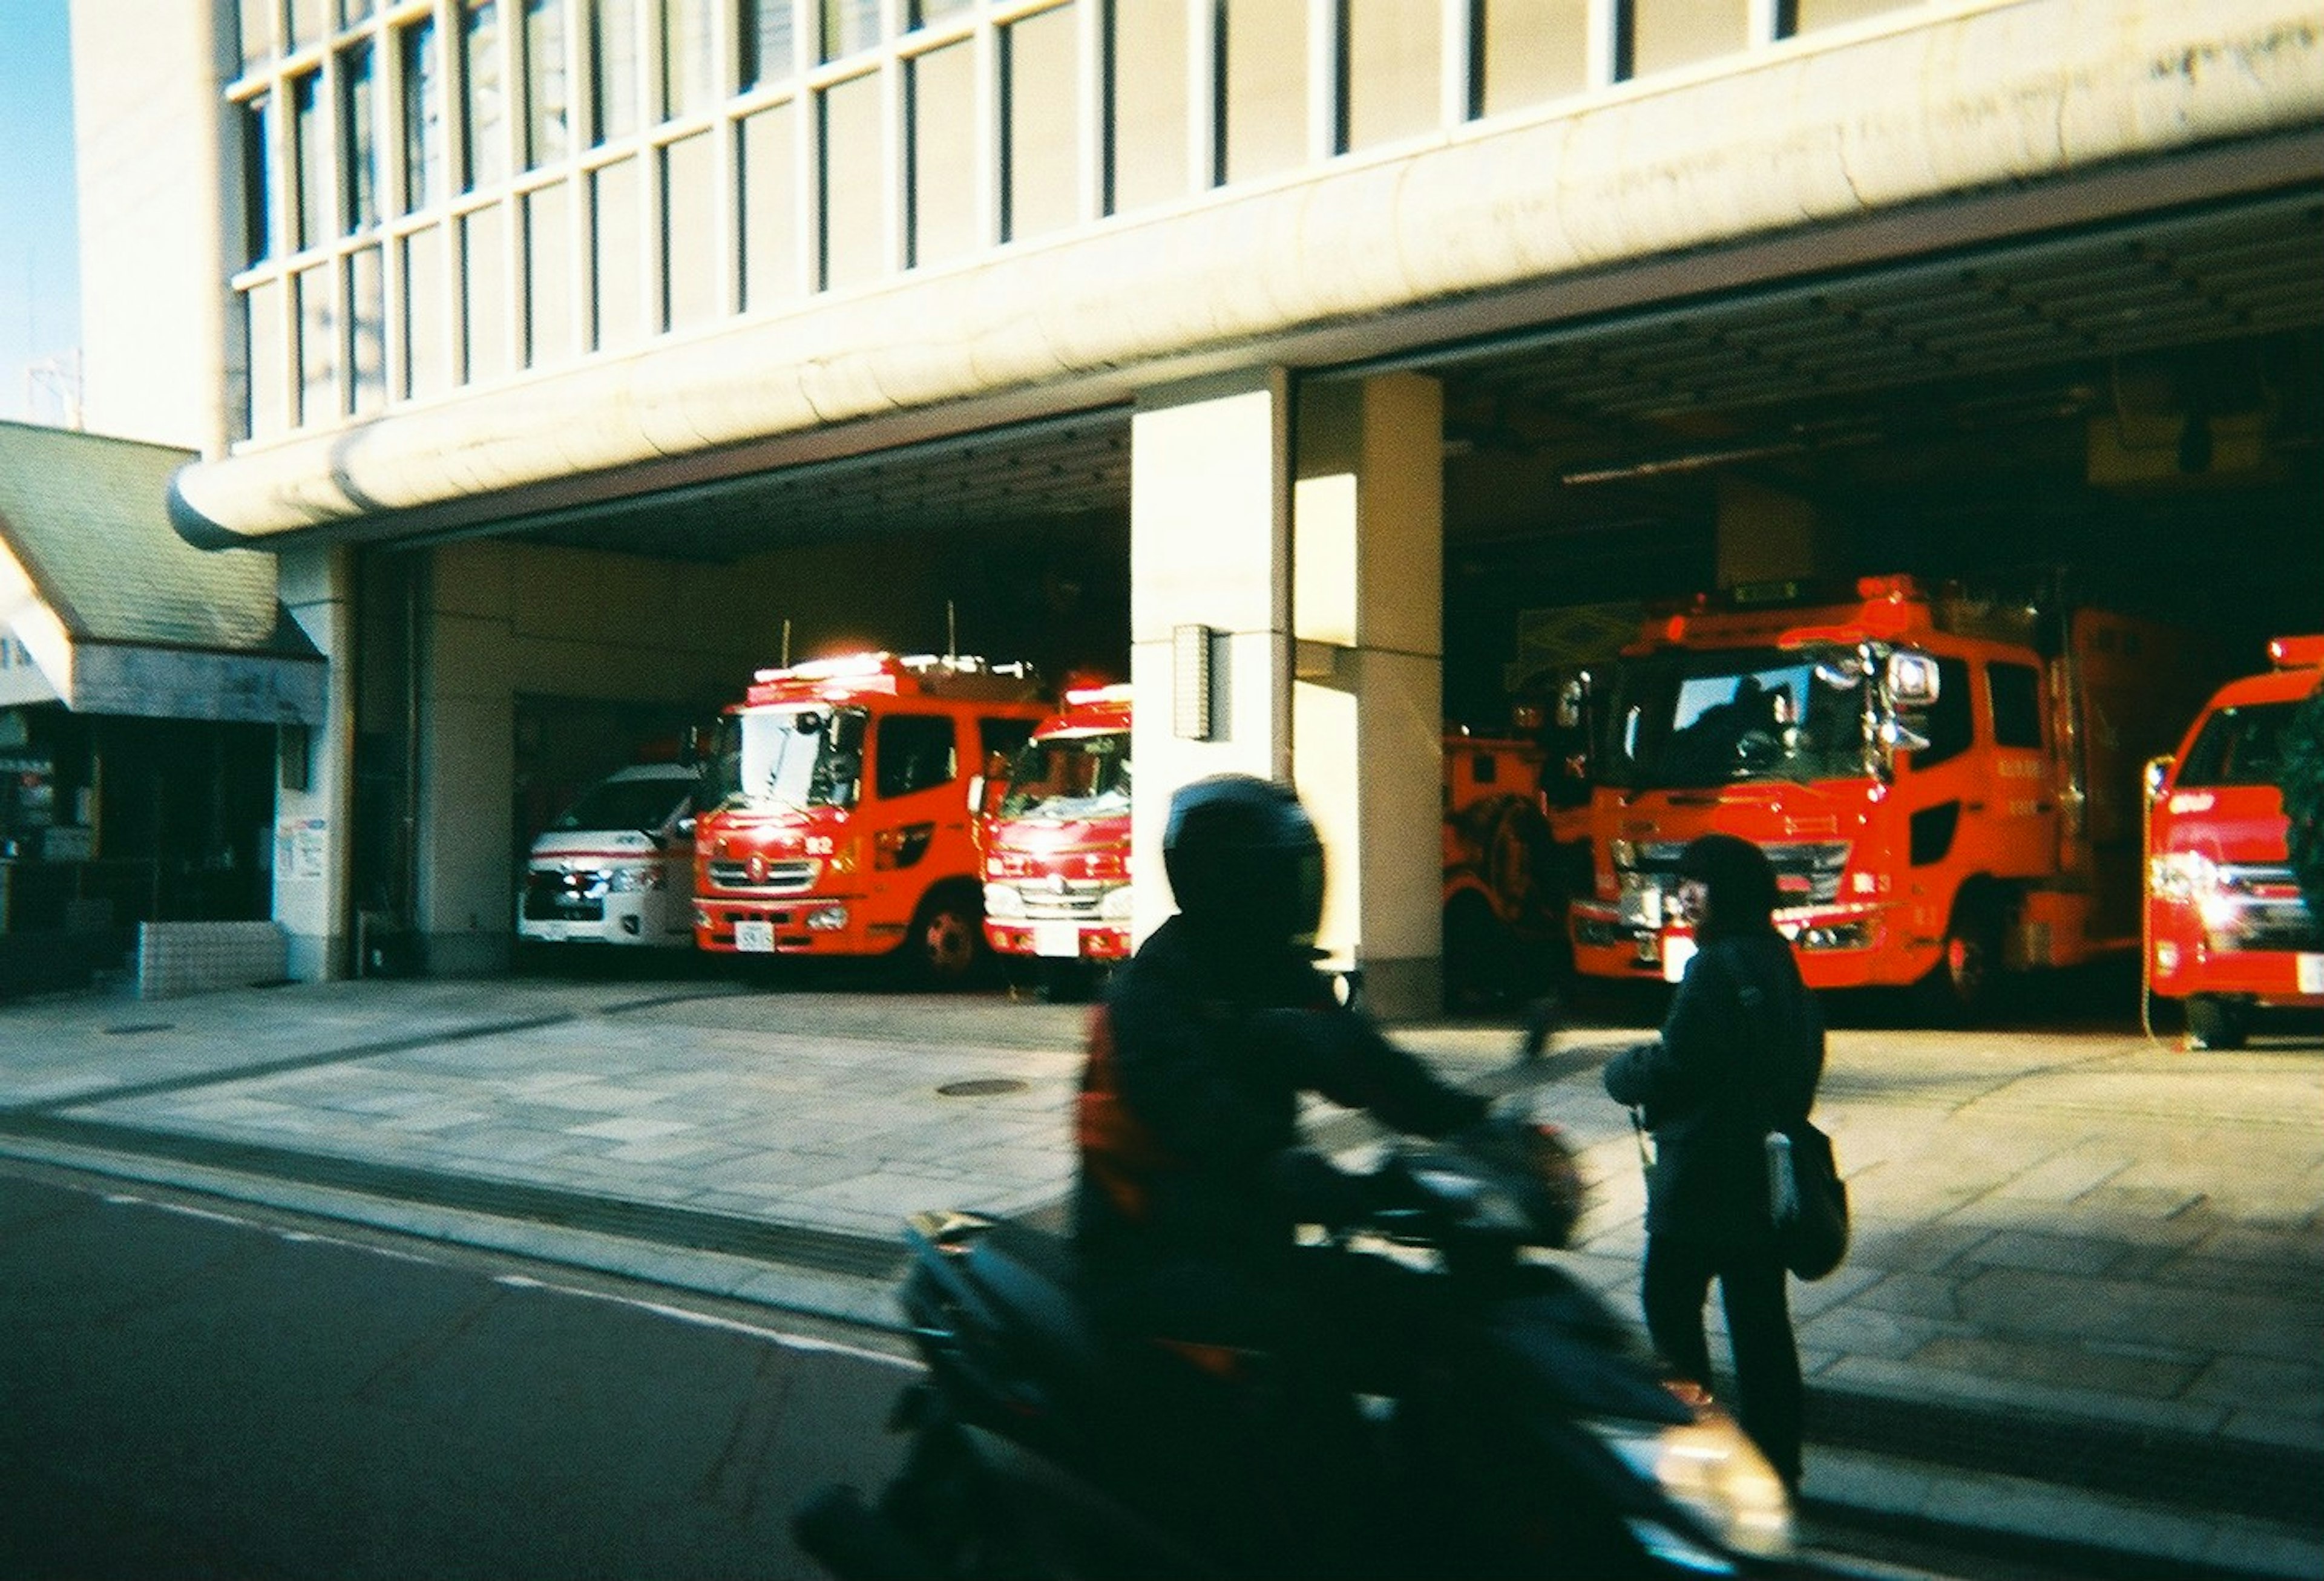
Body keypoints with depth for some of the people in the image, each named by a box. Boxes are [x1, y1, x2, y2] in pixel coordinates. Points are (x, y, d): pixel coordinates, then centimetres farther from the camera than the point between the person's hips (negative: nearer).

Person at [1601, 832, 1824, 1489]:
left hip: (1703, 1176, -8)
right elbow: (1802, 1063, 18)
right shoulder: (1777, 960, 12)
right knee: (1759, 1319, 12)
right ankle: (1775, 1463, 17)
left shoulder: (1717, 965, -16)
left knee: (1671, 1306, 4)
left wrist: (1622, 1070, 0)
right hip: (1765, 1170, 9)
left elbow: (1675, 1066, -18)